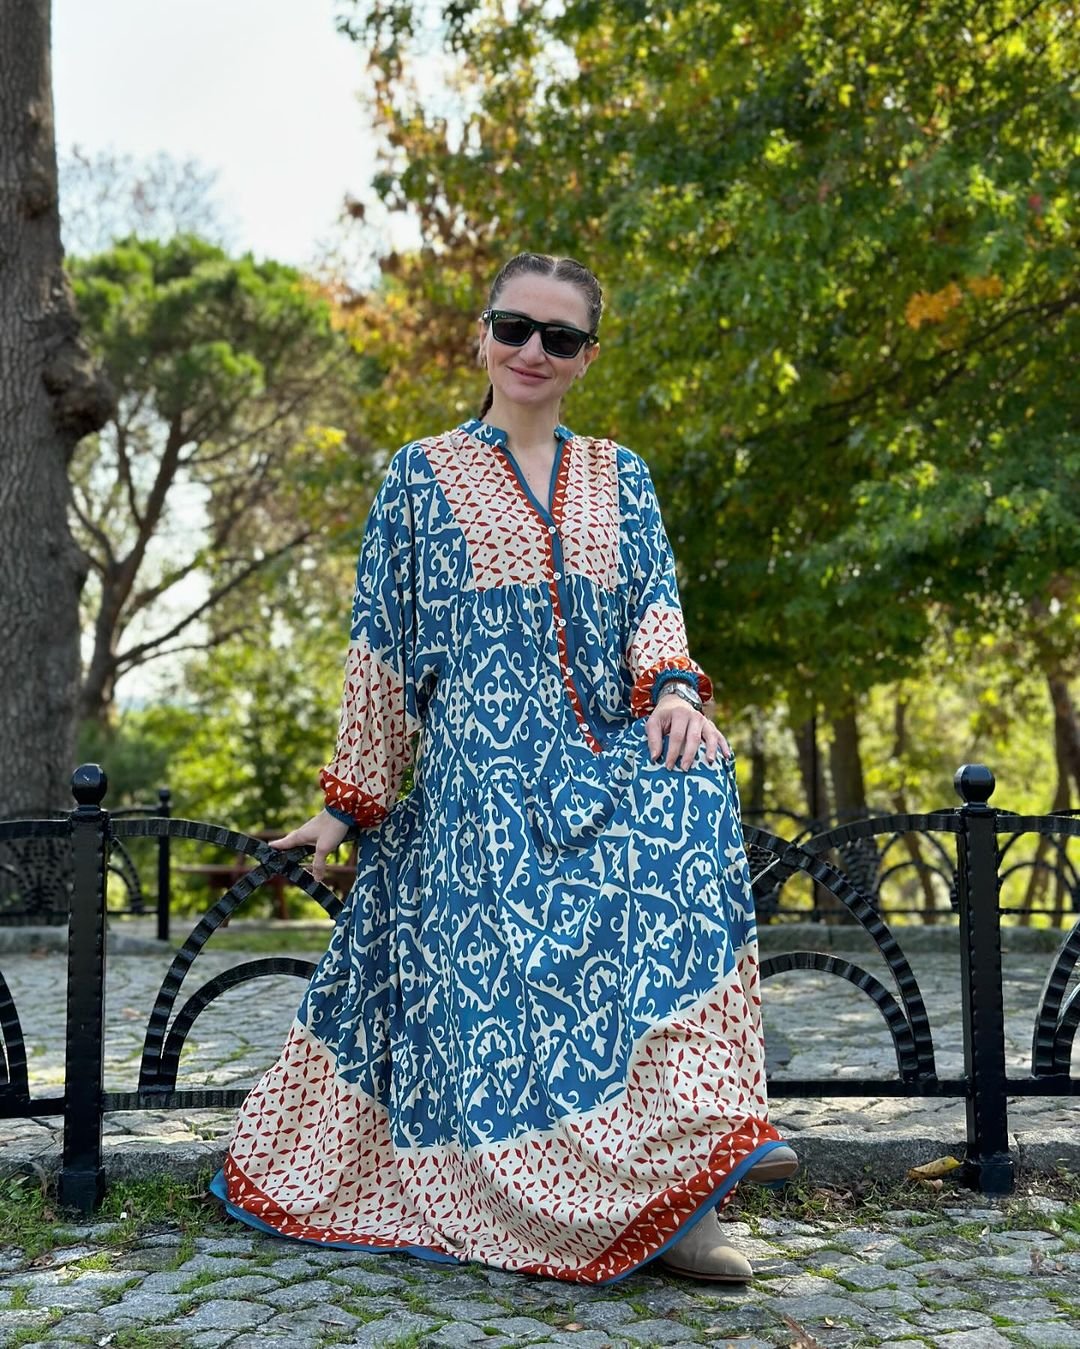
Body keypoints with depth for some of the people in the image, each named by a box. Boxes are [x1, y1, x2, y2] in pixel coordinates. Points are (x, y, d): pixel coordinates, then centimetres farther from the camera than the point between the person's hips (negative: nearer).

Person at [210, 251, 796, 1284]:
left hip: (607, 759, 2)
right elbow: (381, 647, 10)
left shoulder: (620, 478, 19)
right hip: (481, 773, -2)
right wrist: (350, 801, 8)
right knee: (511, 971, -22)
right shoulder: (423, 475, 11)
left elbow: (654, 596, 6)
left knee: (693, 788, -29)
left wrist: (672, 687, -17)